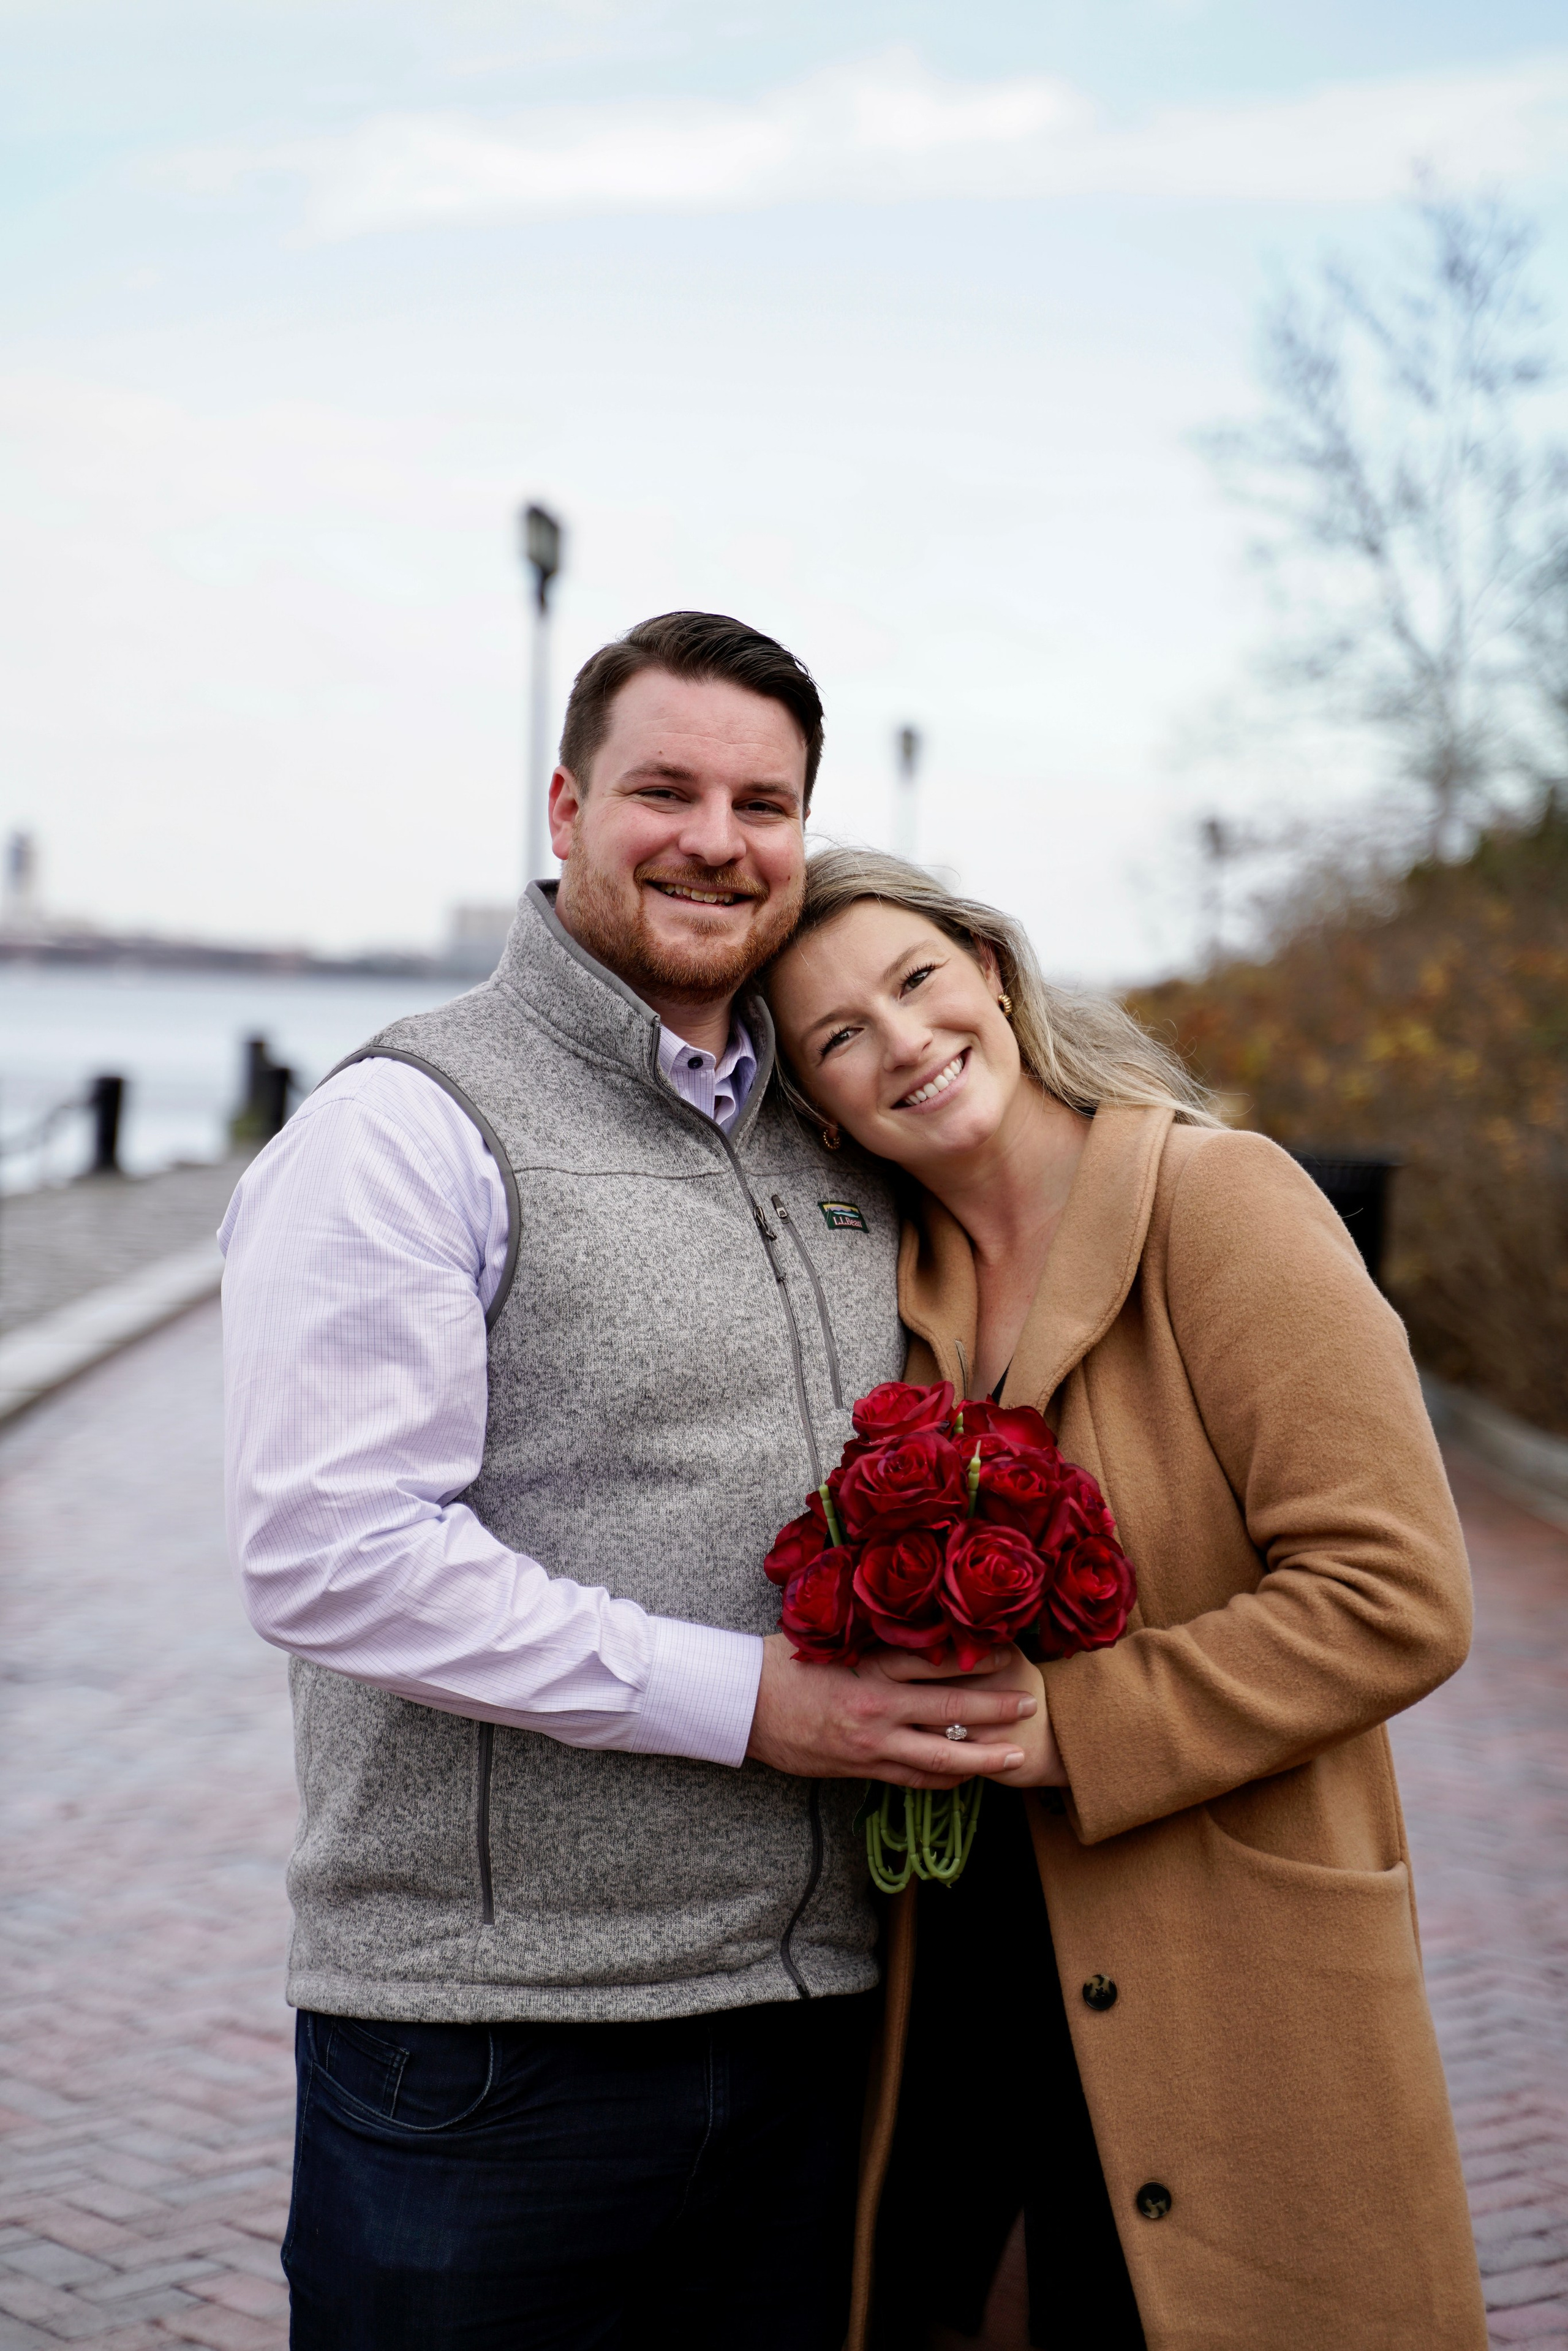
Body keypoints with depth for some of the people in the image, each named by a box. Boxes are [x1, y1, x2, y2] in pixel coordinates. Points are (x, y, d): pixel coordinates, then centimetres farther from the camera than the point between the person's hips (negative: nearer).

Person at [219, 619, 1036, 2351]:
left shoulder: (838, 1146, 14)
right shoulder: (409, 1130, -9)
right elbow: (325, 1553, -19)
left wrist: (942, 1671, 4)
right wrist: (741, 1700, -18)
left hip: (807, 2013, 6)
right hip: (491, 2040, -6)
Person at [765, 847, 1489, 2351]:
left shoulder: (1221, 1201, -11)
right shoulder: (889, 1284, 7)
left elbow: (1397, 1599, -17)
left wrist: (1067, 1723, -20)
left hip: (1225, 1989, -5)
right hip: (953, 1965, 5)